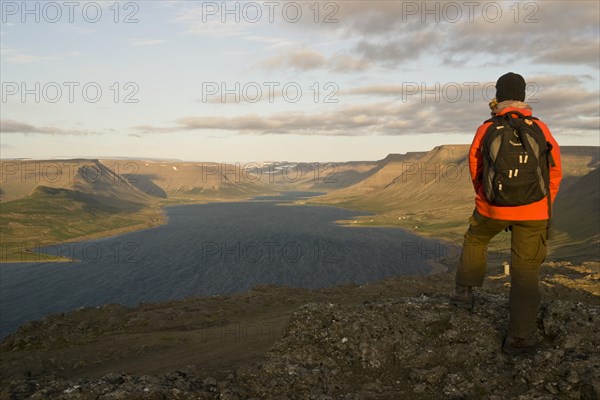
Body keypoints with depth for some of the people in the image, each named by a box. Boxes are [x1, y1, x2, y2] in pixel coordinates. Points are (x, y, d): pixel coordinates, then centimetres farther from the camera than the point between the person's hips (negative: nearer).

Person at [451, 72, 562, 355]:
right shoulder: (540, 129, -1)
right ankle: (520, 338, 6)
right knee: (526, 269, 5)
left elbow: (476, 172, 8)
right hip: (533, 211, 0)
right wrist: (543, 208, 15)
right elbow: (555, 172, 3)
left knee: (475, 240, 30)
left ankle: (464, 291, 31)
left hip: (492, 207, 0)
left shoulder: (485, 131, -1)